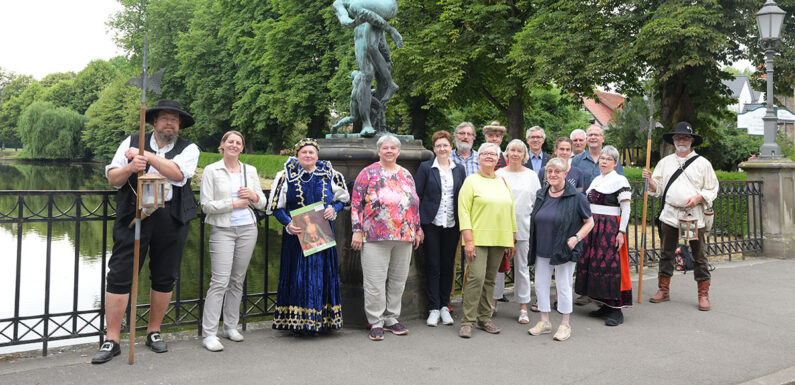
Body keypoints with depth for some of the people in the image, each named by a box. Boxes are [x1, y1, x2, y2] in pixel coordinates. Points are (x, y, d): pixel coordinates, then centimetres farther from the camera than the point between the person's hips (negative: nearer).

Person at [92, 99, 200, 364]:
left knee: (165, 277, 8)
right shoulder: (132, 143, 10)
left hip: (171, 218, 1)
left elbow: (178, 173, -13)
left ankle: (154, 331, 25)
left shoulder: (189, 149, 7)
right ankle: (111, 340, 4)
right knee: (119, 275, -4)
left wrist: (146, 155, -12)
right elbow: (112, 178, 6)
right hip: (133, 214, 0)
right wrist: (130, 167, -14)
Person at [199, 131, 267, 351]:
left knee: (237, 281, 9)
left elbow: (262, 203, 13)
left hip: (247, 229, 4)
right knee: (220, 282, -10)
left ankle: (231, 326, 21)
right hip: (222, 230, -4)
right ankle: (209, 334, -5)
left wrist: (253, 196, -7)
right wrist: (233, 204, -12)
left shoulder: (250, 171, 12)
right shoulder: (211, 171, 0)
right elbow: (206, 205, -6)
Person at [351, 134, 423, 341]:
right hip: (375, 238, -4)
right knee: (375, 282, -3)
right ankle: (376, 323, 9)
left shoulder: (406, 175, 13)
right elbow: (356, 203, -3)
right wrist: (357, 231, -9)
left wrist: (417, 230, 16)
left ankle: (391, 319, 23)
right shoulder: (368, 173, -1)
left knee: (398, 280, 10)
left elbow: (414, 204, 19)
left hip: (404, 238, 5)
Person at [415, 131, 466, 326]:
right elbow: (417, 196, -2)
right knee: (433, 266, 0)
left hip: (452, 225, 3)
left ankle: (444, 306, 19)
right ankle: (434, 308, 8)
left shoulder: (459, 170, 10)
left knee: (448, 265, 7)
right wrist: (417, 225, -8)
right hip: (431, 224, -3)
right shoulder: (425, 168, 1)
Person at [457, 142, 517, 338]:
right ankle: (467, 321, -4)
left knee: (490, 280, 9)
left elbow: (511, 211, 19)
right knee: (476, 277, -12)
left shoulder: (503, 182, 16)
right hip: (477, 239, -5)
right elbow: (464, 211, -7)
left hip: (499, 239, 5)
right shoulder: (471, 181, 0)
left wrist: (513, 240, 14)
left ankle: (484, 318, 20)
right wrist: (468, 240, -15)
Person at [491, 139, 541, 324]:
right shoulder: (498, 174, 5)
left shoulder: (532, 175, 7)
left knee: (522, 267, 6)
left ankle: (523, 307, 14)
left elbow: (537, 202, 9)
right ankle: (493, 302, 18)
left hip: (522, 227, 0)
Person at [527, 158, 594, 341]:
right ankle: (544, 322, 23)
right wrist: (533, 245, 11)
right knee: (540, 285, 9)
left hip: (564, 251, -5)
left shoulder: (576, 197, -8)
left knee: (563, 287, 3)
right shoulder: (541, 194, 8)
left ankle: (565, 324, 18)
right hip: (542, 251, 5)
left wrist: (576, 238, -16)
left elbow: (589, 222, -2)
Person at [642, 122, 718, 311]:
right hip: (670, 215, 2)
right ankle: (663, 290, 18)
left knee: (699, 256, 1)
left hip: (694, 215, -2)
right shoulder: (665, 162, 12)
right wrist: (650, 180, -8)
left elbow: (712, 189, 5)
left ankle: (703, 295, 10)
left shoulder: (702, 163, 5)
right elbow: (657, 188, 12)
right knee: (666, 254, 8)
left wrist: (697, 198, -13)